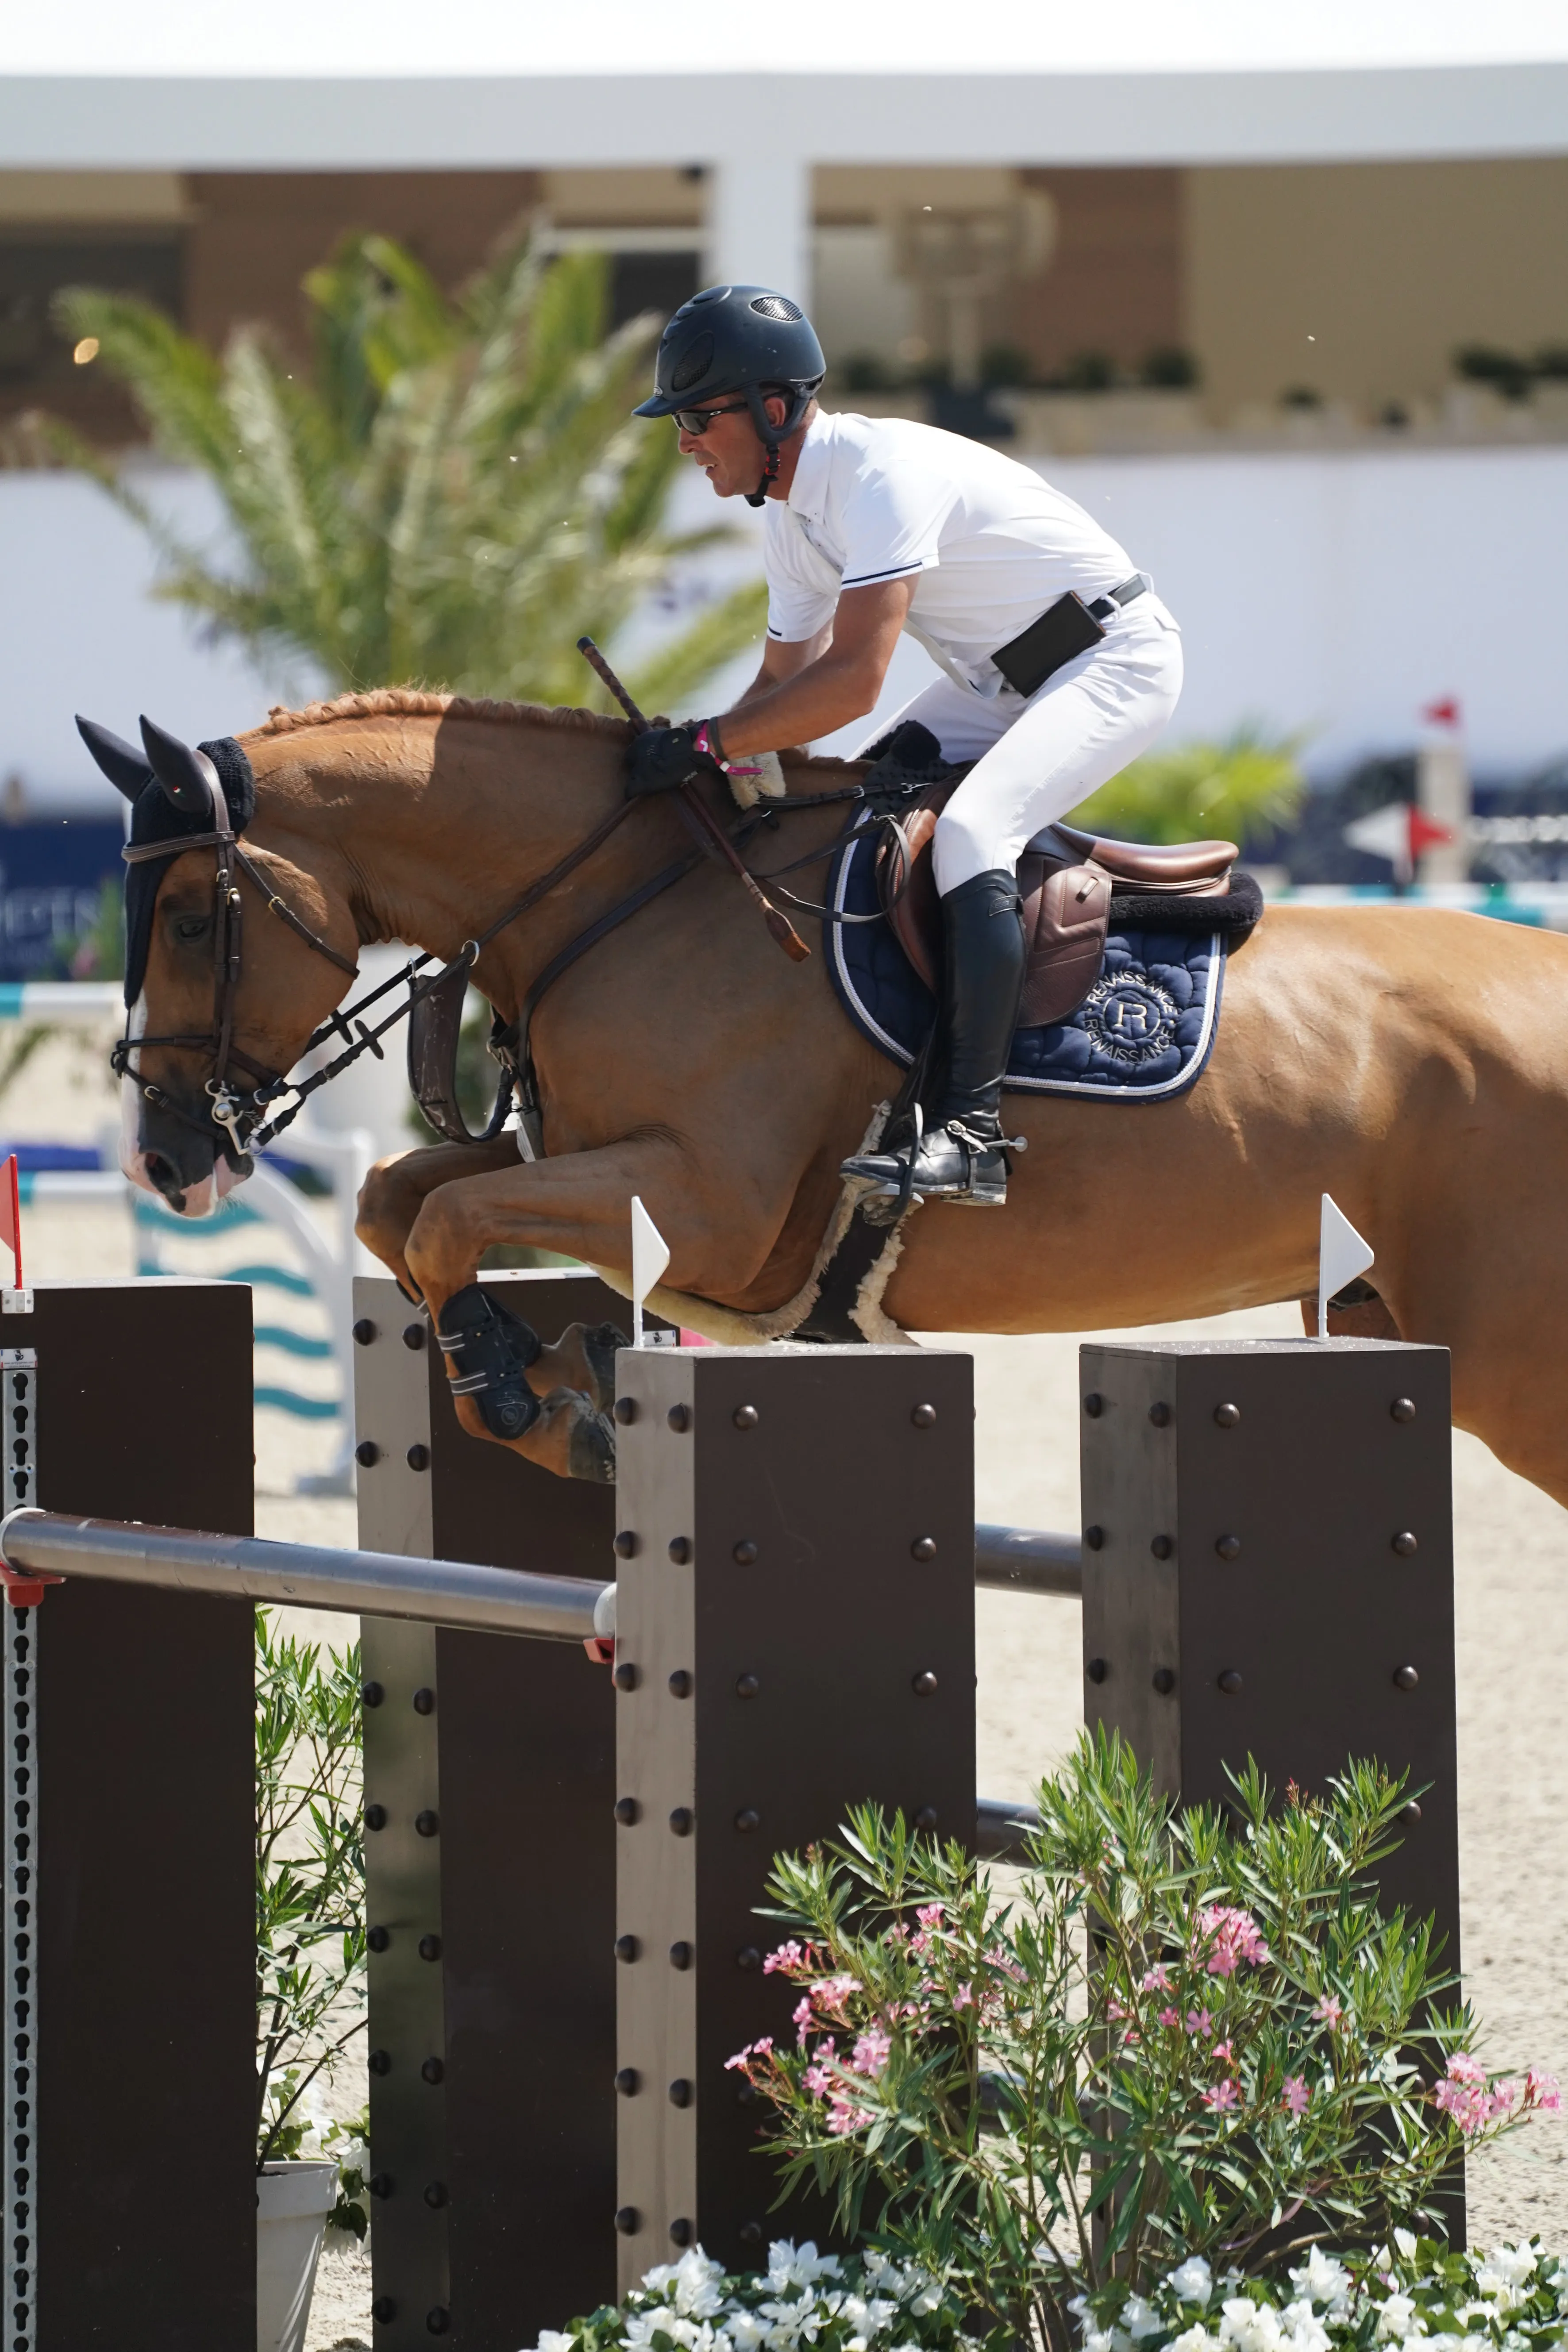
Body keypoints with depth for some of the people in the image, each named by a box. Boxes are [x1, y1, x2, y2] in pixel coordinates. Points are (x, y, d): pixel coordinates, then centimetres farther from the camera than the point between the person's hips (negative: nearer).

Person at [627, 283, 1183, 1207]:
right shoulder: (793, 512, 3)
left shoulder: (882, 473, -28)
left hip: (1116, 660, -10)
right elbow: (786, 681, 13)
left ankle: (969, 1129, -32)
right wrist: (677, 759, -3)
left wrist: (704, 745, -30)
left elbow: (854, 683, -34)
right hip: (1001, 682, 10)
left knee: (968, 831, -29)